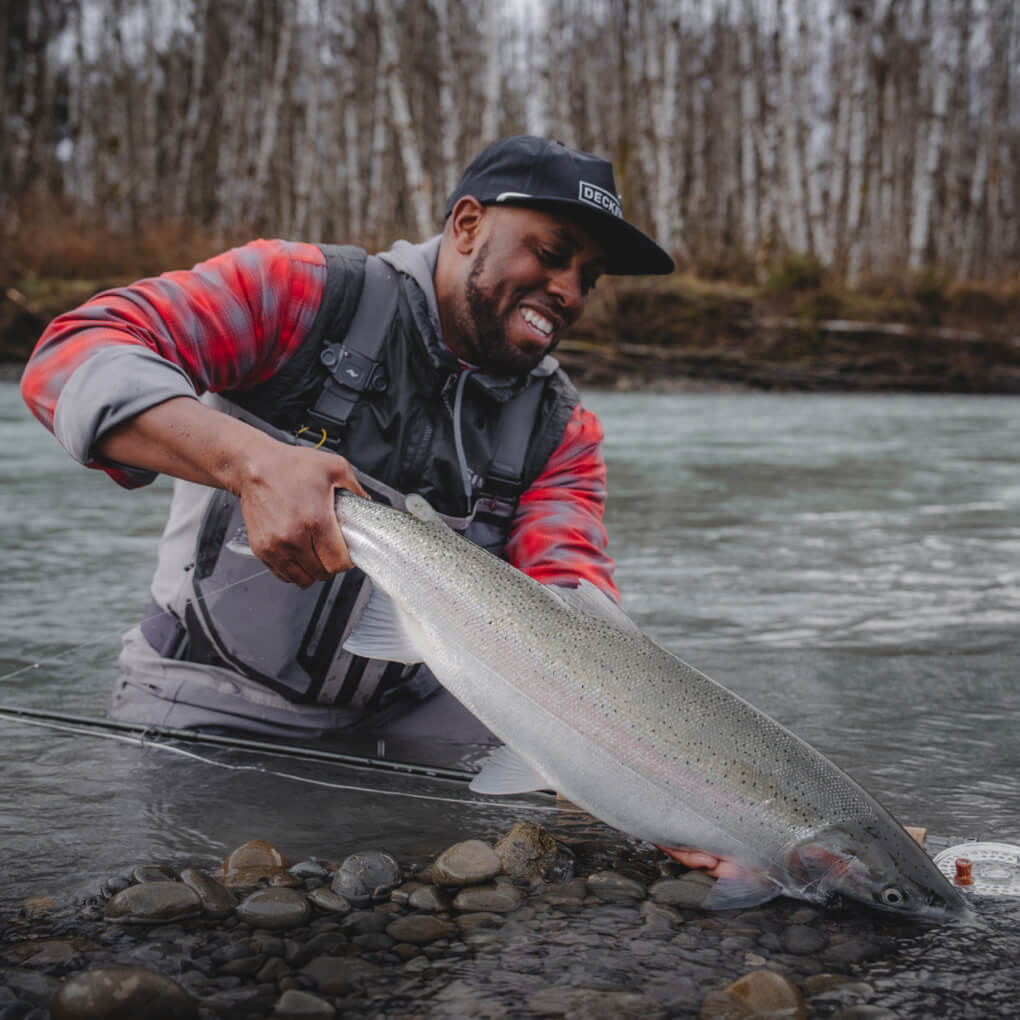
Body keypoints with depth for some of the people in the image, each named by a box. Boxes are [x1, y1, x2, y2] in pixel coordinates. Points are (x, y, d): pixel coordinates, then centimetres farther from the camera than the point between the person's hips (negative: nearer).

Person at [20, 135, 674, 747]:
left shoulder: (561, 430, 3)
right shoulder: (303, 293, -11)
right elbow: (74, 355, -21)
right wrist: (253, 461, -38)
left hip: (407, 707, 4)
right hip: (214, 698, -3)